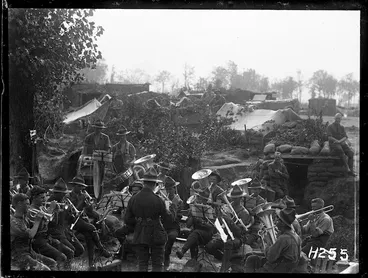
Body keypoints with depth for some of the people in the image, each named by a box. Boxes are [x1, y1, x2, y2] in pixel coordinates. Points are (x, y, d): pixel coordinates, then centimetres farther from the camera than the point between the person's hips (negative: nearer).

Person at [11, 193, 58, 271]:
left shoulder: (25, 219, 12)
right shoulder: (13, 221, -18)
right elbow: (30, 234, -26)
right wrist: (37, 221, -12)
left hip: (29, 253, 9)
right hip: (18, 257, -9)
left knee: (53, 264, 2)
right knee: (44, 269, -24)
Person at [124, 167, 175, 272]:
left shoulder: (133, 199, -2)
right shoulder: (157, 200, -15)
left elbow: (127, 219, 1)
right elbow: (166, 217, -5)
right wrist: (171, 214, 17)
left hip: (139, 236, 4)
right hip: (156, 236, -4)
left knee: (142, 263, 10)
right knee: (157, 264, 4)